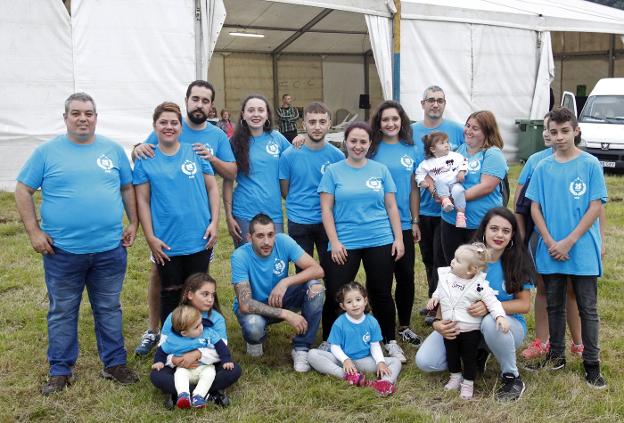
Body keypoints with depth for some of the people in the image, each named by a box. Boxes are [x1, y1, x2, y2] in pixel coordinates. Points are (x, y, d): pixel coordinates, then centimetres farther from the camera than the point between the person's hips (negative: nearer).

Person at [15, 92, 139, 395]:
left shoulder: (113, 150, 5)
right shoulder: (47, 152, -1)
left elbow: (128, 188, 13)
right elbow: (23, 191, 1)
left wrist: (133, 224, 4)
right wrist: (34, 231, -6)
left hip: (110, 249, 2)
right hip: (62, 250, -1)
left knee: (109, 309, 13)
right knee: (62, 312, 10)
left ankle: (115, 364, 26)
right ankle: (60, 370, 23)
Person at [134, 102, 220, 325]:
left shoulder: (195, 153, 3)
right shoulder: (146, 160, 0)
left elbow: (212, 187, 5)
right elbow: (143, 200, -1)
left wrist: (214, 222, -4)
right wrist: (150, 238, -7)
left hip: (200, 239, 1)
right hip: (166, 243, -1)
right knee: (171, 294, 11)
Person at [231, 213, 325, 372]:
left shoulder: (283, 241, -20)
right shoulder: (240, 256, -27)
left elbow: (317, 270, -23)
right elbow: (245, 304, -32)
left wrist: (285, 282, -36)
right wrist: (285, 314, -36)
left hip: (279, 300, 3)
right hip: (253, 306, -3)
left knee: (316, 287, -24)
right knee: (253, 326, -38)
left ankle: (301, 348, -12)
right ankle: (256, 338, 2)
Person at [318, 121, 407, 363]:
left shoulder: (380, 170, 7)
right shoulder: (333, 171, 2)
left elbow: (391, 207, 9)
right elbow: (326, 209, -1)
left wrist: (398, 238, 3)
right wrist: (334, 242, -9)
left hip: (380, 242, 1)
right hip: (344, 244, -1)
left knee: (381, 293, 9)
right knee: (335, 295, 1)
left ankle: (390, 342, 24)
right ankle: (327, 344, 18)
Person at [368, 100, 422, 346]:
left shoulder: (410, 150, 6)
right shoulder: (372, 149, -3)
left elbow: (413, 188, 11)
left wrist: (415, 221, 10)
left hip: (404, 224, 3)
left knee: (406, 276, 6)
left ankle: (404, 326, 22)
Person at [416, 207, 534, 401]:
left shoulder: (517, 261, -11)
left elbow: (525, 304, -11)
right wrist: (438, 322, -28)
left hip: (506, 325, -2)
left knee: (491, 322, -41)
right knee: (425, 361, -16)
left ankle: (512, 377, -14)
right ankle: (477, 355, 12)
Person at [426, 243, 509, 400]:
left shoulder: (479, 286, -19)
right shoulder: (446, 275, -5)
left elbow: (492, 302, -16)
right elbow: (440, 290, 15)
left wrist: (500, 316, -30)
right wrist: (434, 297, -2)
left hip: (470, 330, -4)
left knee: (469, 357, 8)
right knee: (451, 354, 19)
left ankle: (468, 383, 28)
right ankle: (455, 377, 42)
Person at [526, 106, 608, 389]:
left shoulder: (590, 165, -5)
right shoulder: (543, 168, 4)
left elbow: (596, 207, -8)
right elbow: (535, 208, 4)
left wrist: (568, 242, -13)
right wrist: (550, 242, -8)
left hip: (583, 251, -3)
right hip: (550, 251, 3)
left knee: (588, 308, 3)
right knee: (554, 306, 14)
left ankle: (592, 364, 13)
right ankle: (556, 356, 28)